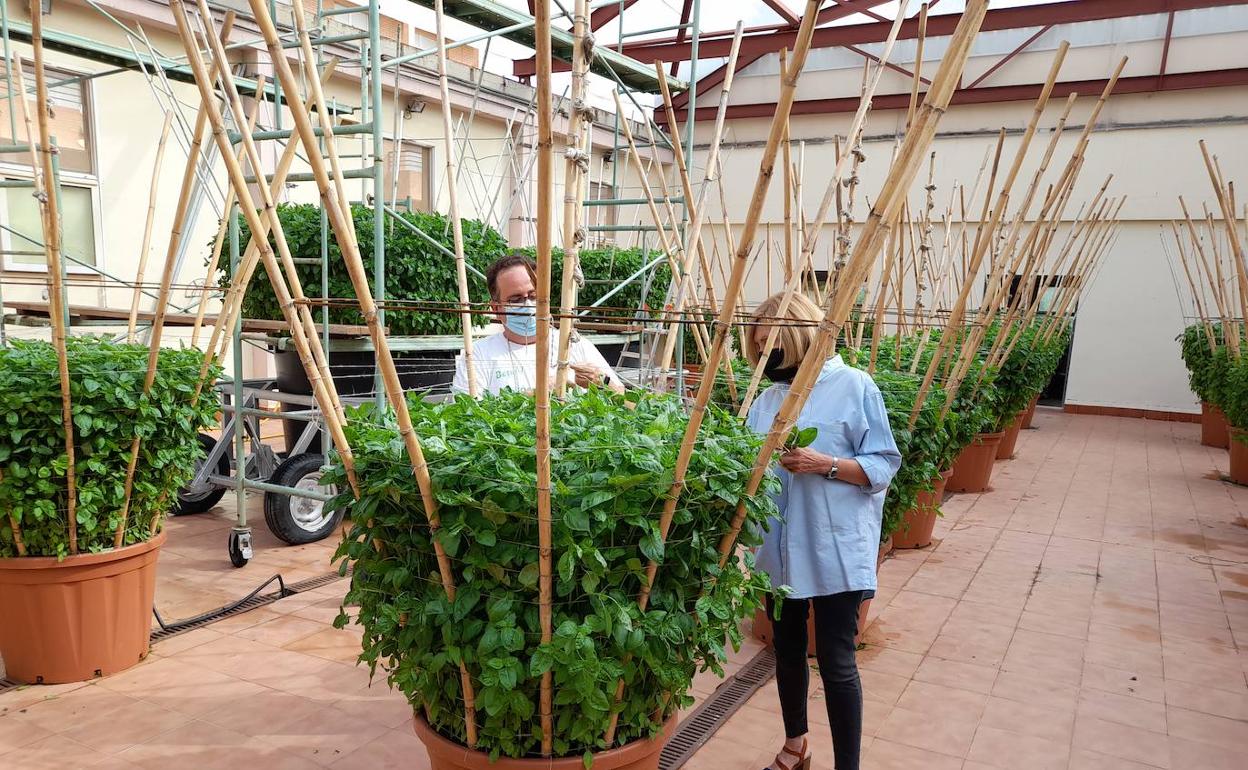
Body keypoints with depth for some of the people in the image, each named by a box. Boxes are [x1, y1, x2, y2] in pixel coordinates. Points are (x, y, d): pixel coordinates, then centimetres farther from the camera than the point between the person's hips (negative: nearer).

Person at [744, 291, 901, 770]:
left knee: (837, 664, 1)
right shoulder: (768, 397, 8)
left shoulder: (854, 386, -7)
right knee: (787, 653, 19)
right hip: (779, 550, 6)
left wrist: (825, 465, -20)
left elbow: (884, 465, -8)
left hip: (835, 552, -5)